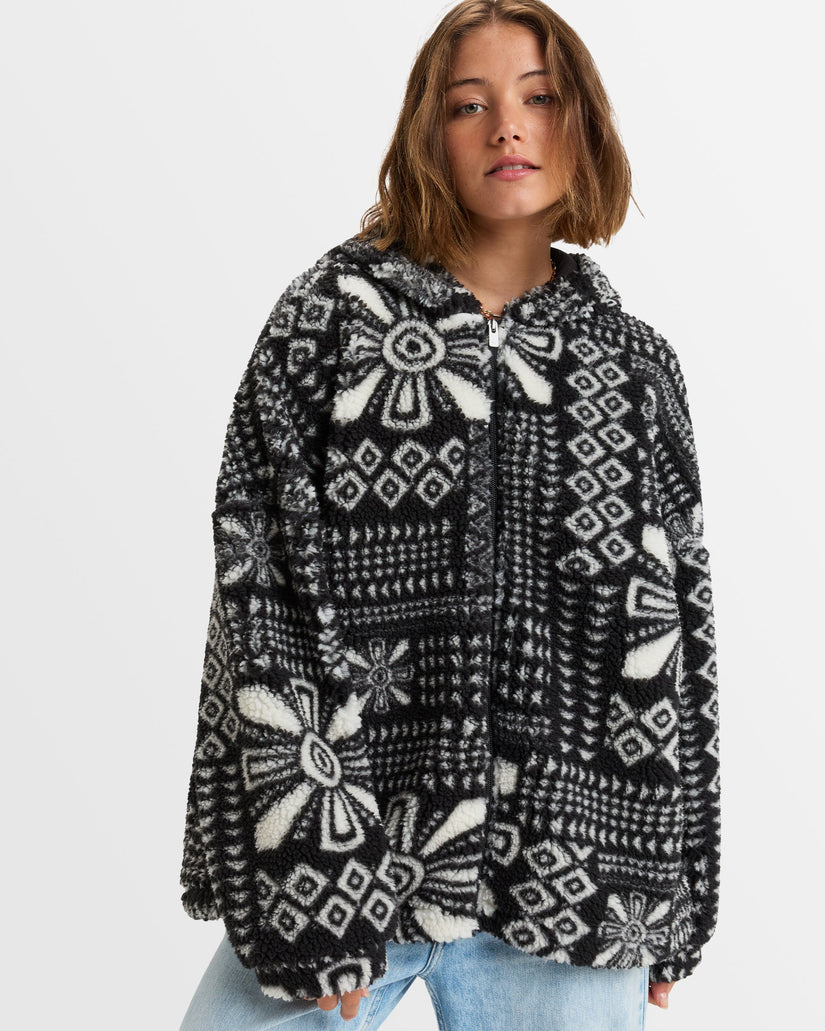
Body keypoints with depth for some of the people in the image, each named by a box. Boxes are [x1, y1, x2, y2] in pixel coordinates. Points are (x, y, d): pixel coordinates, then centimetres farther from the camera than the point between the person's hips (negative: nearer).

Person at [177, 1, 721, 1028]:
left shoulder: (636, 364, 9)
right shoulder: (336, 312, 2)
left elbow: (672, 638, 10)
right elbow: (260, 575, -5)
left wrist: (672, 900, 10)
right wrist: (307, 867, -12)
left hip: (570, 882, 2)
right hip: (344, 857, -1)